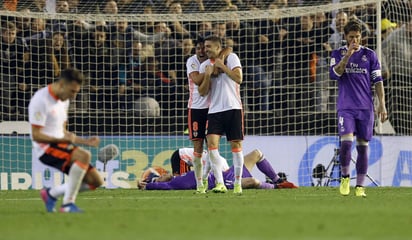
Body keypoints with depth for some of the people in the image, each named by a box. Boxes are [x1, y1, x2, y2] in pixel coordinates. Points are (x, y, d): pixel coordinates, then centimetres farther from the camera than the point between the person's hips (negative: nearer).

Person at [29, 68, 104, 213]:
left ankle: (51, 194, 14)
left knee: (95, 180, -1)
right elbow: (36, 136, -17)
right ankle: (67, 204, -26)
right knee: (84, 156, -33)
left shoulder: (63, 100, 16)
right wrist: (62, 140, -28)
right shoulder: (41, 100, -13)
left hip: (60, 146, 9)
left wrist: (86, 141, 8)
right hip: (46, 148, -9)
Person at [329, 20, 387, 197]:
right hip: (345, 107, -1)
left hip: (365, 108, 1)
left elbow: (378, 80, 6)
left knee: (363, 146, 1)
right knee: (346, 142, -17)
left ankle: (360, 186, 8)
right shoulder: (338, 53, 6)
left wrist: (382, 104, -2)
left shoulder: (369, 55, 6)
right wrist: (348, 54, -18)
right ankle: (345, 176, 6)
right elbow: (334, 74, -10)